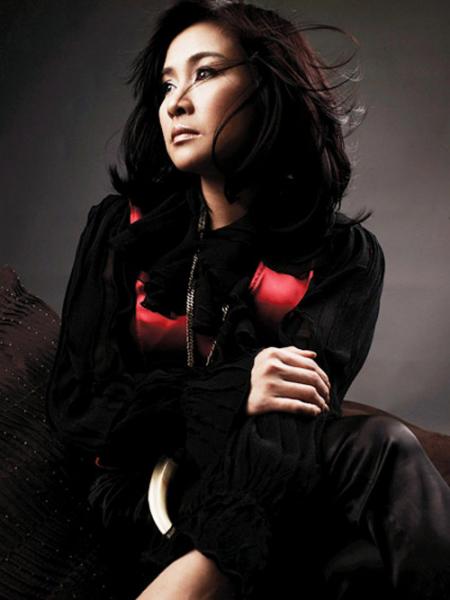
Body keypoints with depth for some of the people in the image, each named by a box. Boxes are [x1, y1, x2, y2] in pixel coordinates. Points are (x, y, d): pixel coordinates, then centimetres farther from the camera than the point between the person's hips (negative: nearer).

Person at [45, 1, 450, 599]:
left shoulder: (345, 254, 0)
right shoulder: (121, 229, 3)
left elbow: (300, 405, -15)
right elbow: (74, 405, -2)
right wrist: (229, 390, -21)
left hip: (266, 492, 2)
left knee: (381, 444, -32)